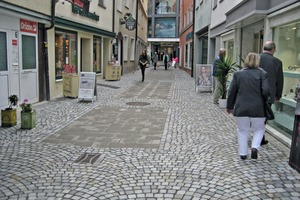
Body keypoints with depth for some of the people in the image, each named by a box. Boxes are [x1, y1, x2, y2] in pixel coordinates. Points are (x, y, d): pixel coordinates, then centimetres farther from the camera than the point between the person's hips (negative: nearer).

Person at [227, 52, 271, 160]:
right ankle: (254, 147, -1)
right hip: (257, 108, -1)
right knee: (259, 129, 19)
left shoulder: (238, 74, 3)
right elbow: (266, 91, -11)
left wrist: (230, 106, 14)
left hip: (241, 108, 2)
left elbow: (232, 92, 4)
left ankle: (243, 154, 17)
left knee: (242, 131, 14)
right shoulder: (262, 73, -3)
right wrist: (265, 99, 11)